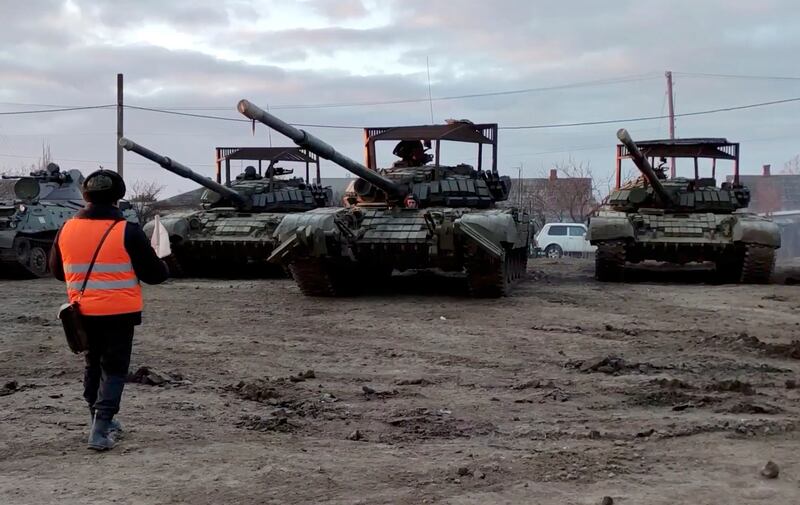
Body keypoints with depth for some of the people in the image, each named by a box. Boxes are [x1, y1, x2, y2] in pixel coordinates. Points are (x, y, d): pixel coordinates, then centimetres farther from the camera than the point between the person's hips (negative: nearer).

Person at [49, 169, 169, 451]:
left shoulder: (66, 230, 0)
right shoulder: (128, 232, -13)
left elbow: (57, 271, 13)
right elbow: (153, 274, -10)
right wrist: (164, 269, 13)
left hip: (83, 313, 4)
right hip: (119, 312, -4)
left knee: (93, 365, 21)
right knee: (114, 369, 5)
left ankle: (101, 421, 32)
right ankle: (100, 431, -6)